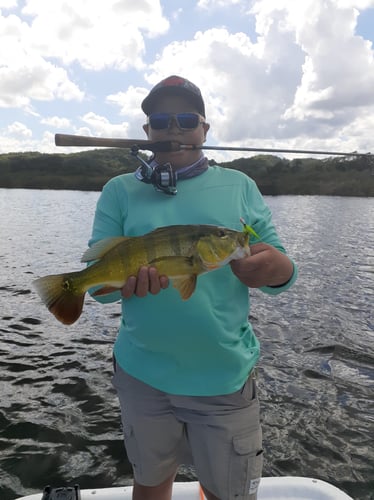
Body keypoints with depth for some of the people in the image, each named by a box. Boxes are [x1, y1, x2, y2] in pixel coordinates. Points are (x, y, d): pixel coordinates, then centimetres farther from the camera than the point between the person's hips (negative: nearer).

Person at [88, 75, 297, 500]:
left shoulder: (240, 186, 2)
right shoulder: (120, 191, 1)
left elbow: (280, 273, 2)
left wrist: (277, 269, -22)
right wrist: (121, 279, -27)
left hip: (226, 377, 0)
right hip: (142, 374, 1)